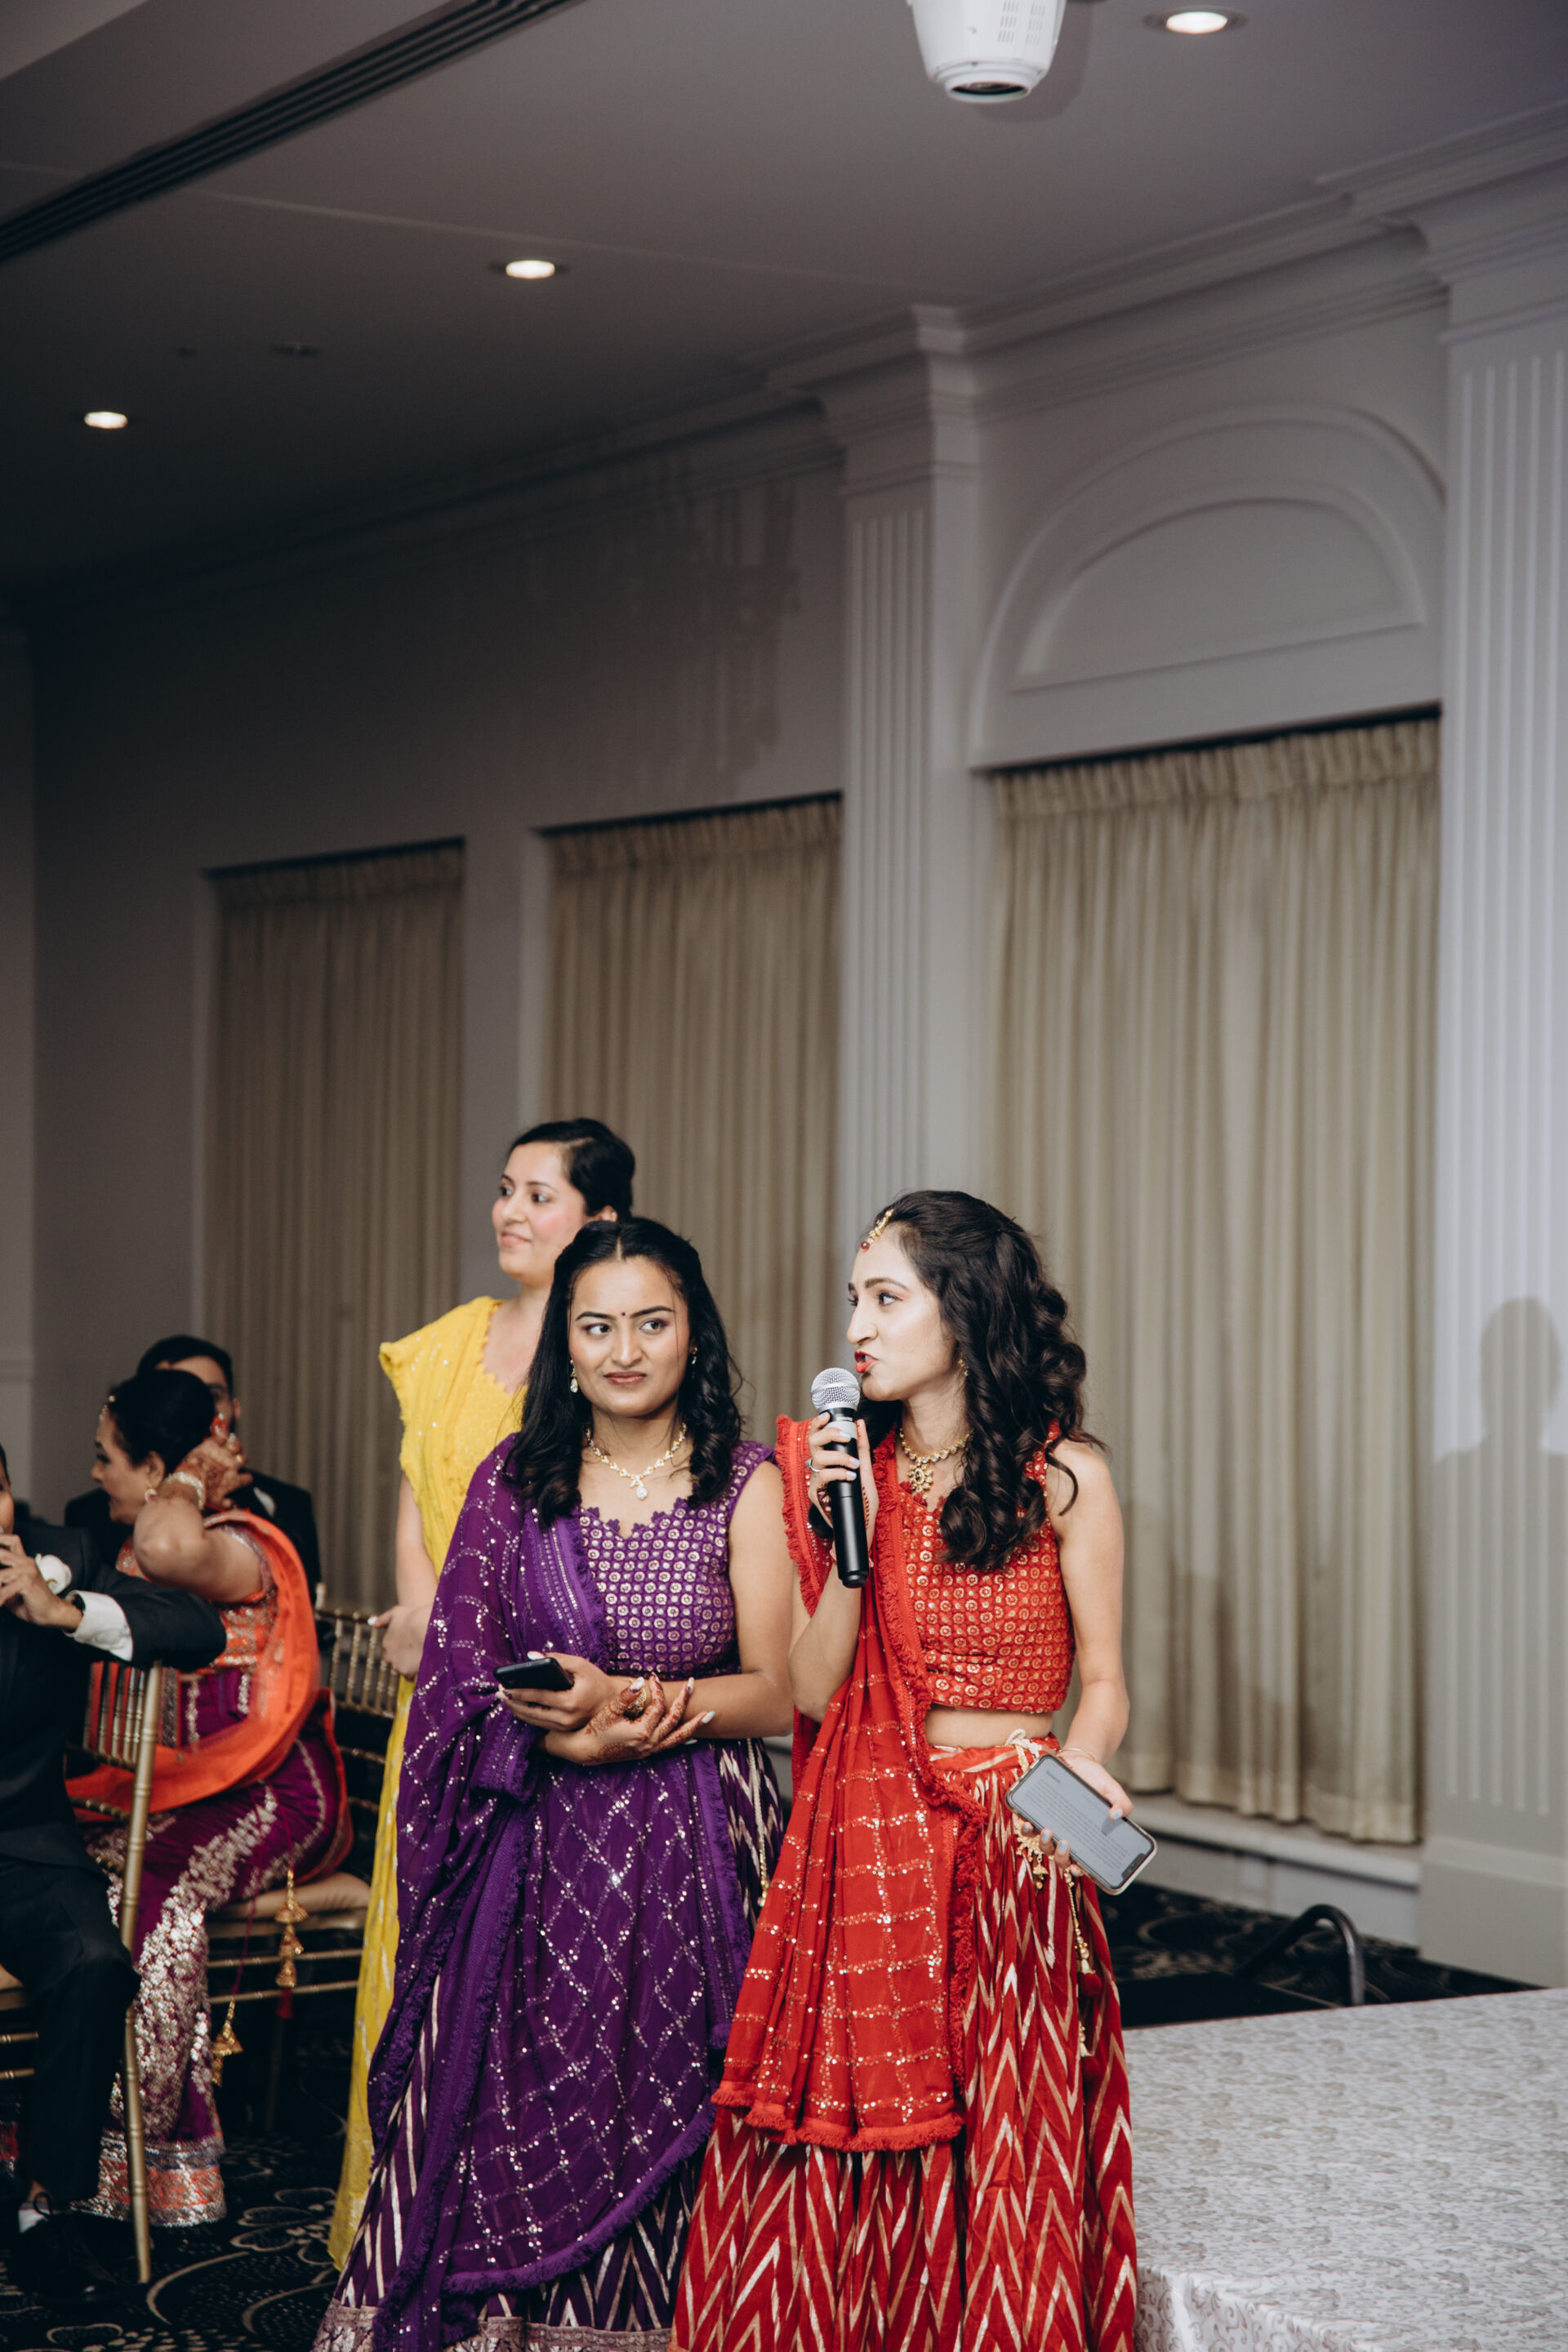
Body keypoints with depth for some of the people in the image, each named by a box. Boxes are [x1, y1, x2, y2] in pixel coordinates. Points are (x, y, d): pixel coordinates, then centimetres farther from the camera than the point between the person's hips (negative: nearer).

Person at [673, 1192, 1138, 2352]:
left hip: (1007, 1841, -3)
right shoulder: (846, 1466, 7)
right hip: (861, 1842, 3)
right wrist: (848, 1540, -9)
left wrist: (1079, 1765, -20)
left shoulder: (1065, 1477, -2)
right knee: (840, 2161, 3)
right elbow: (814, 1688, 3)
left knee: (992, 2156, -1)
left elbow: (1103, 1684, 1)